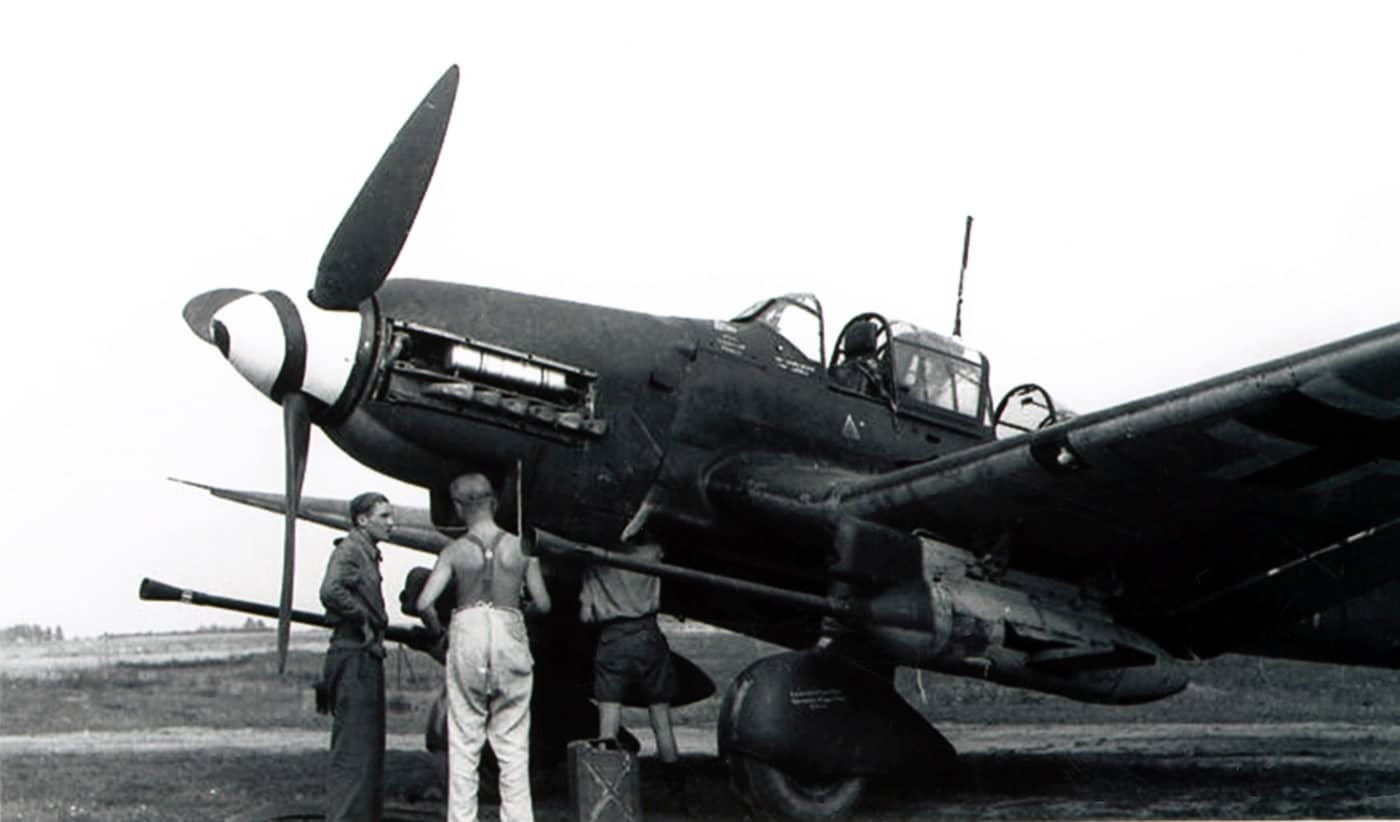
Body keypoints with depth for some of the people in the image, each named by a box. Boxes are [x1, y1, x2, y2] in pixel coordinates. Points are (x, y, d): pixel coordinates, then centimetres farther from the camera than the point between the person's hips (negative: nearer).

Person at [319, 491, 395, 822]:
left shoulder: (368, 553, 19)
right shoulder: (349, 550, -11)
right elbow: (331, 591, -29)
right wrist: (364, 619, -19)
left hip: (367, 660, 10)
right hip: (354, 657, -10)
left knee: (371, 747, 14)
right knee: (352, 749, -9)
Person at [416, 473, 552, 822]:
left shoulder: (454, 551, -2)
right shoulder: (520, 548, 1)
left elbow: (424, 603, -10)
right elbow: (542, 603, 2)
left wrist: (440, 631, 8)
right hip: (510, 633, 1)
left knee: (463, 742, 7)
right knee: (513, 744, 7)